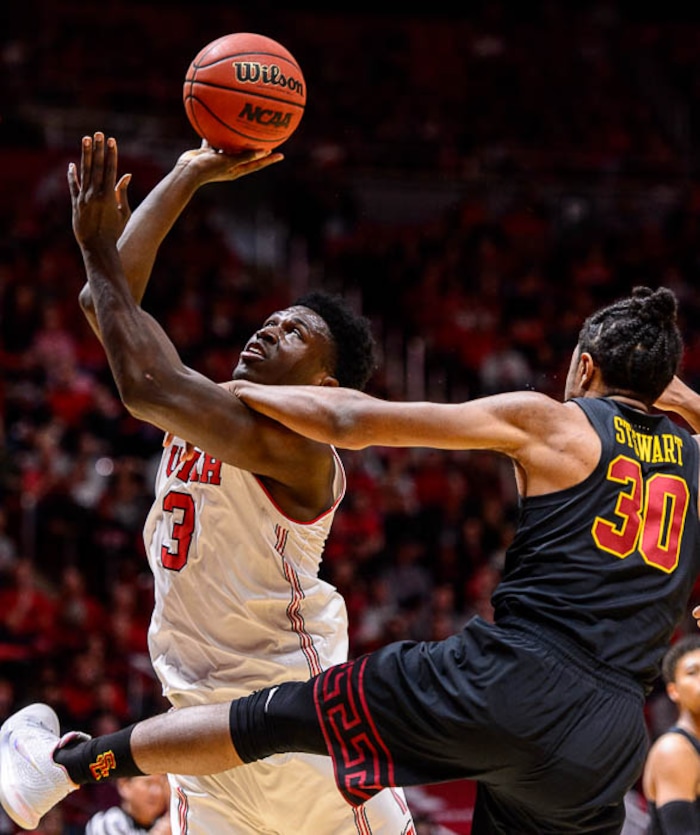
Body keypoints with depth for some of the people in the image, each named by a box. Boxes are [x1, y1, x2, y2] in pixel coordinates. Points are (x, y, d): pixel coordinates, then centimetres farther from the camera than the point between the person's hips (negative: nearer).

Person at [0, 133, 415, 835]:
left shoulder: (296, 444, -14)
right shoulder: (199, 409, 11)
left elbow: (143, 386, -25)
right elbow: (106, 304, 10)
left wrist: (98, 253, -16)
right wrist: (188, 176, 9)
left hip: (294, 716, -7)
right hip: (203, 721, 7)